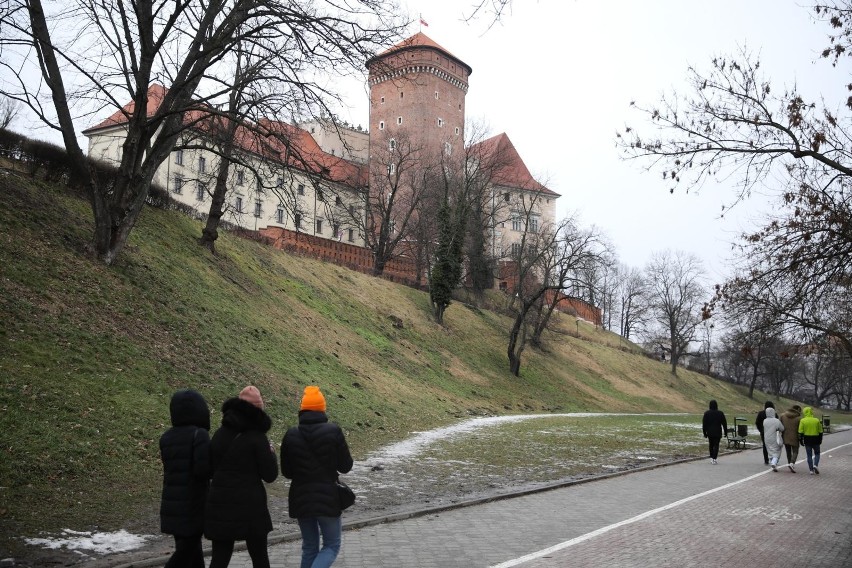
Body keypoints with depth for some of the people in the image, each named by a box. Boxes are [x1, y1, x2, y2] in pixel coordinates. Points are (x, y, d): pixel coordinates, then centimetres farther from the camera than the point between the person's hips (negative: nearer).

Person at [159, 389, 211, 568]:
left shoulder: (166, 437, 6)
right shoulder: (199, 434, -16)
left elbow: (172, 466, 9)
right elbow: (203, 470, -21)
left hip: (172, 504, 7)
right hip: (193, 504, -7)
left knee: (191, 548, 17)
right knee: (185, 553, 1)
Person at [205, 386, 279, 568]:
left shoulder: (220, 434, 5)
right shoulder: (257, 437, -10)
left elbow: (210, 469, 12)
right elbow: (270, 475, -8)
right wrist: (271, 453, 8)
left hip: (219, 506, 4)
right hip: (250, 507, -4)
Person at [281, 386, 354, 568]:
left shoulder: (291, 435, -3)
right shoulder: (333, 431, -12)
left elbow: (286, 472, 5)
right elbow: (345, 466, -5)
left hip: (301, 499, 3)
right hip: (328, 498, -3)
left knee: (309, 547, 19)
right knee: (331, 546, 11)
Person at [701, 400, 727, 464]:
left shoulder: (706, 413, -5)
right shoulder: (720, 413, -5)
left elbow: (704, 424, -2)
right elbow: (724, 423, 0)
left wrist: (705, 433, 5)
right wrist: (725, 432, 10)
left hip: (710, 432, 1)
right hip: (718, 432, -1)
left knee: (711, 445, 17)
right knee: (716, 445, 1)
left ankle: (711, 458, 17)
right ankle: (714, 459, -7)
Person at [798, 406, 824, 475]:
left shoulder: (802, 421, -6)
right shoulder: (817, 420, -1)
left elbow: (800, 432, -7)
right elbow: (820, 432, 4)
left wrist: (801, 440, 3)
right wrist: (820, 440, 15)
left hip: (807, 440, 0)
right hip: (815, 440, 1)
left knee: (809, 455, 8)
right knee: (817, 453, 17)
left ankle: (811, 470, 7)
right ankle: (816, 465, -5)